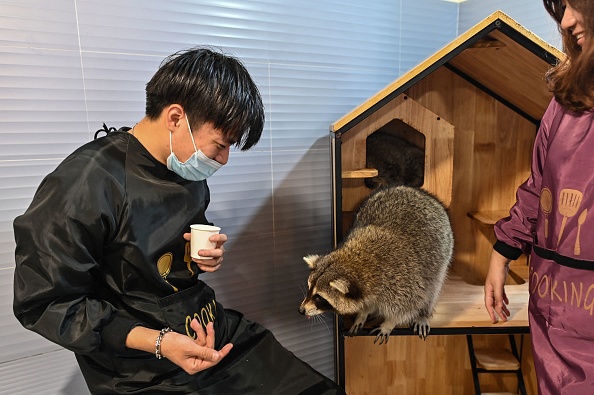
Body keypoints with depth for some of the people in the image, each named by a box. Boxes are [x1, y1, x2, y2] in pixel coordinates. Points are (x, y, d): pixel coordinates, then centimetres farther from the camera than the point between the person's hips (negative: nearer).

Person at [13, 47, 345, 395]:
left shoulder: (190, 172, 3)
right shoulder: (84, 185, -19)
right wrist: (158, 342, -21)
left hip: (218, 330, 7)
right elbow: (44, 304, -14)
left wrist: (210, 254, -2)